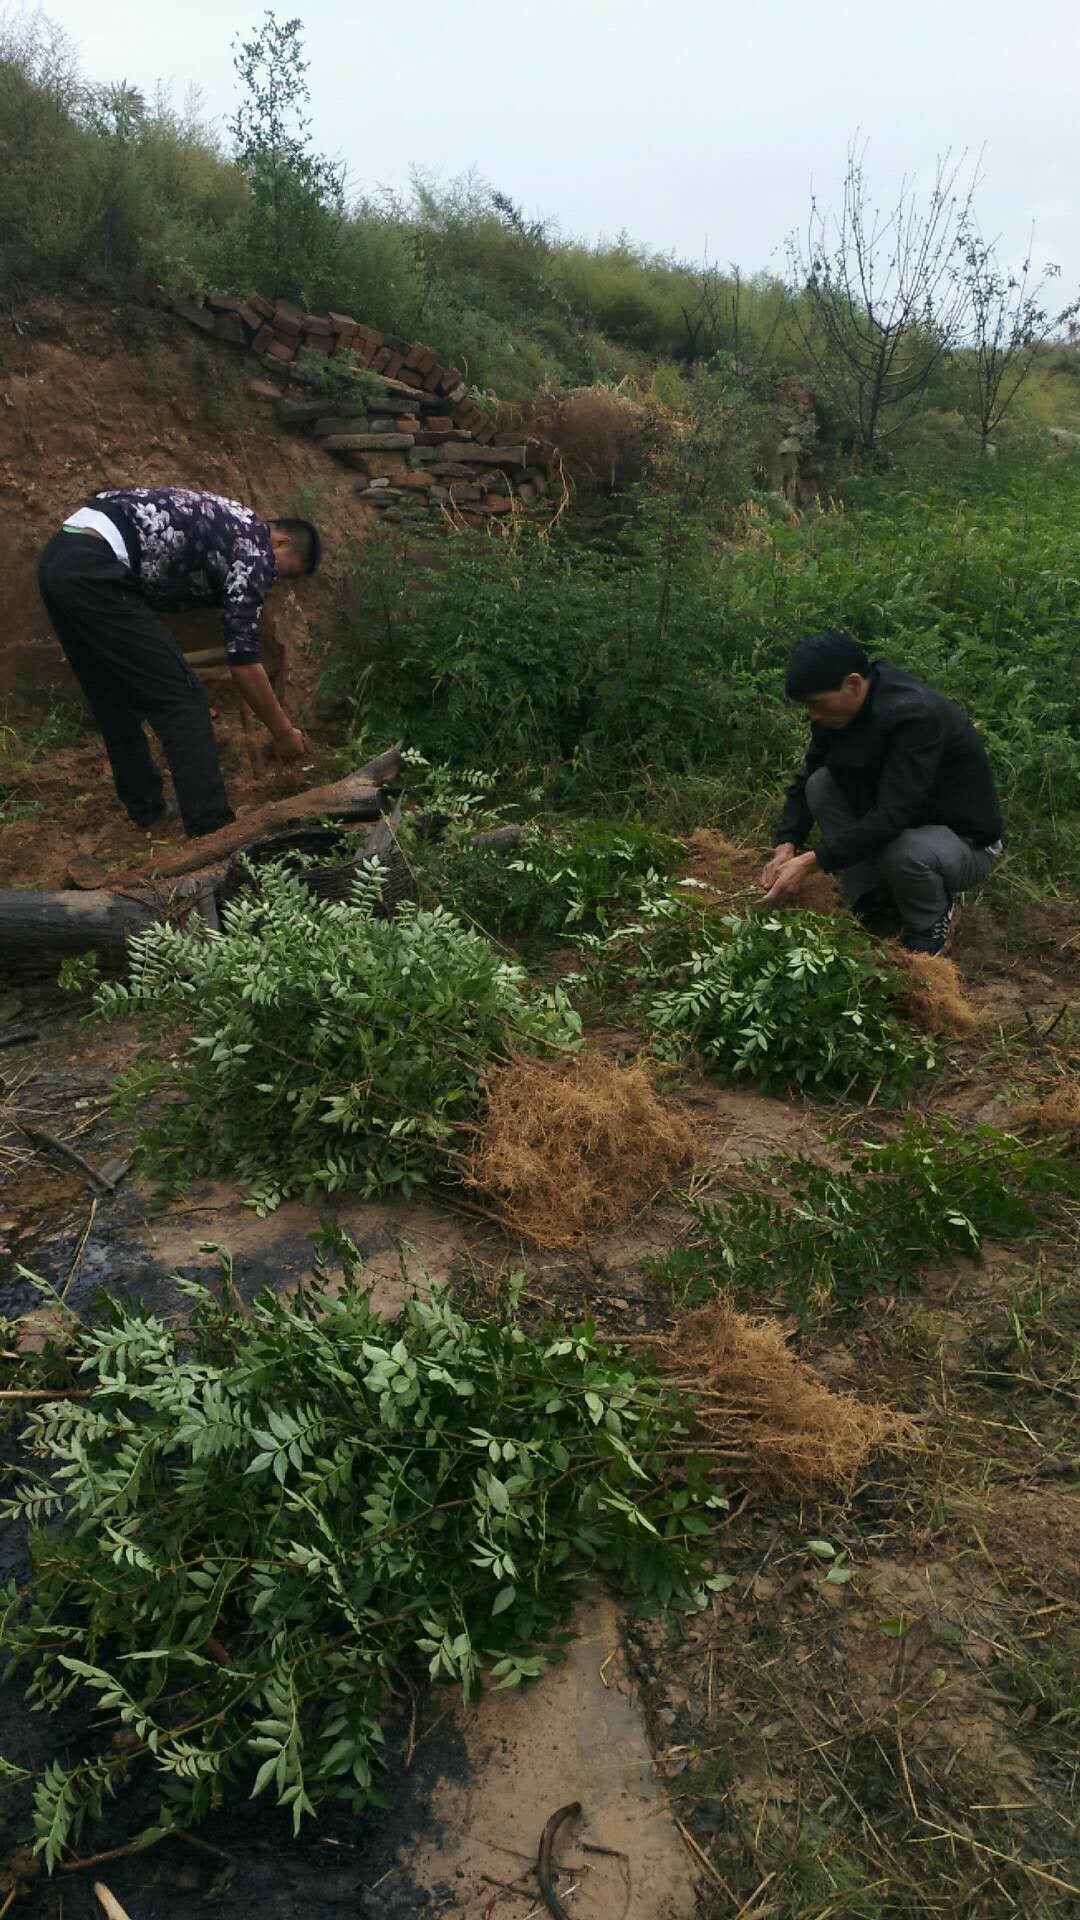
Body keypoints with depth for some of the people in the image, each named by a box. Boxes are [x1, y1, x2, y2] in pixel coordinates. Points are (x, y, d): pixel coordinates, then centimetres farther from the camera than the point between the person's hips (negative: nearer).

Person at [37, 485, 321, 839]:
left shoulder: (228, 525, 27)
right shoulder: (254, 549, 0)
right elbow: (243, 662, -3)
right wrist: (283, 731, 7)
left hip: (57, 559, 10)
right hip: (94, 571, -10)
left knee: (114, 700, 21)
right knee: (180, 699, -3)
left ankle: (146, 809, 32)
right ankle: (211, 829, -3)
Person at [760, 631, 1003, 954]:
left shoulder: (915, 714, -32)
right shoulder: (839, 709, -9)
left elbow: (891, 817, -37)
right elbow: (806, 780, -1)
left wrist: (811, 861, -38)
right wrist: (786, 847, -16)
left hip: (965, 840, -7)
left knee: (903, 852, -38)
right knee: (822, 783, -13)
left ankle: (931, 923, -4)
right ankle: (868, 901, -2)